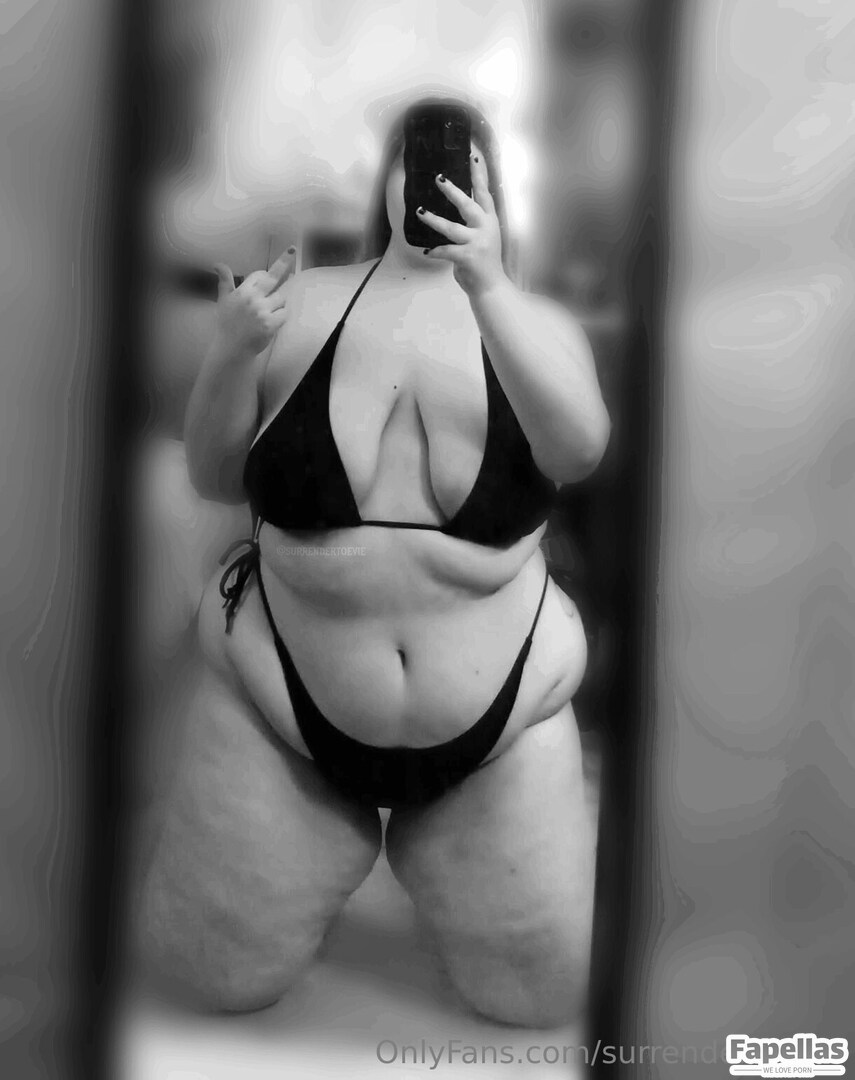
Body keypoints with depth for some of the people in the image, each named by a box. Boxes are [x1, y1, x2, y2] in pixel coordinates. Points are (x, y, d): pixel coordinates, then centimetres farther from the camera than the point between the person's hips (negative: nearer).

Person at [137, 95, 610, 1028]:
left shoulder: (534, 319, -2)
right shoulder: (305, 303, -3)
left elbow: (580, 450, -22)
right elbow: (214, 479, 0)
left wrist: (487, 290, -29)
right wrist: (231, 355, -17)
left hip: (499, 714, 1)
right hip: (282, 692, 1)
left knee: (542, 997, 9)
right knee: (213, 979, 10)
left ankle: (425, 835, 34)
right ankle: (329, 827, 36)